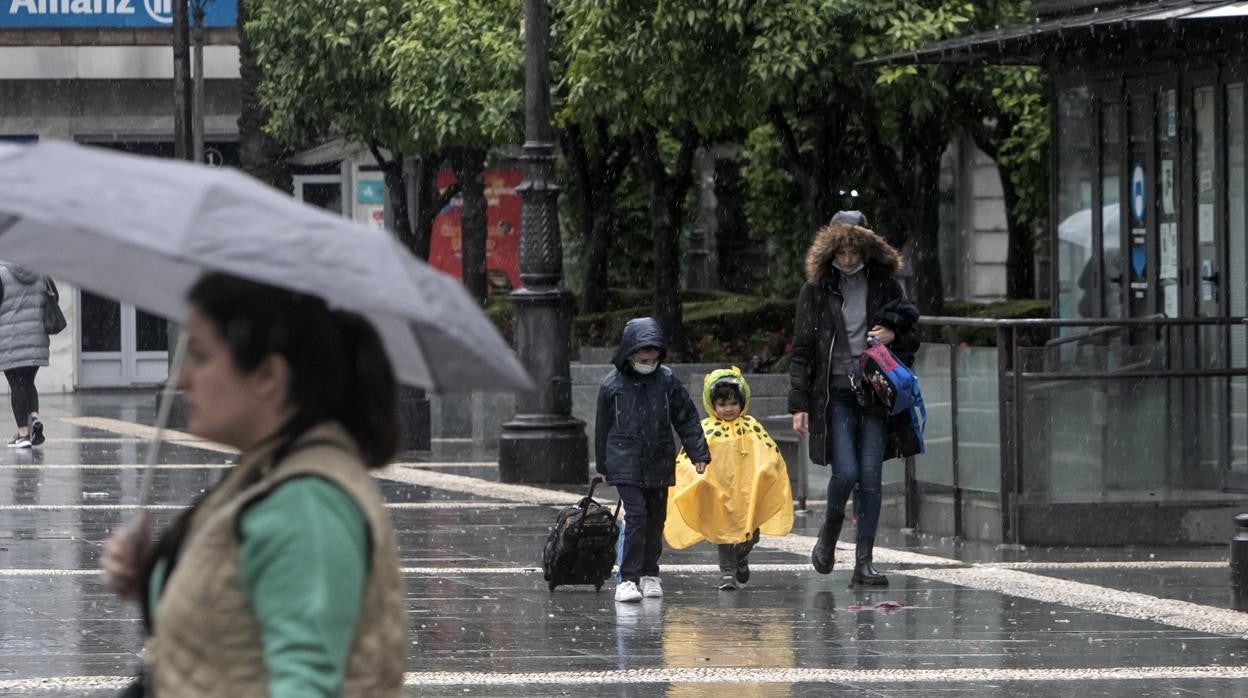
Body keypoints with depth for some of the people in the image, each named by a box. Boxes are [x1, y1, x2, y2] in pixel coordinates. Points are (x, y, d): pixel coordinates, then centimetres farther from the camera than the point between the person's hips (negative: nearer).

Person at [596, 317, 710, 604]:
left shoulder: (667, 381, -1)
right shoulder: (612, 384, -4)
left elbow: (687, 419, 5)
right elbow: (603, 427, 6)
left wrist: (699, 453, 2)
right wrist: (603, 466, 11)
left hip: (659, 464, 3)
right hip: (625, 464, -3)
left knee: (655, 519, 11)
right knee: (635, 516, -15)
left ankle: (649, 574, 27)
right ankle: (628, 580, -16)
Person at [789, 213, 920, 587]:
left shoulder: (884, 285, 6)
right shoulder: (816, 290, 3)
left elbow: (911, 337, 17)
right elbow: (802, 350, 4)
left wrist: (894, 335, -7)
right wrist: (799, 404, -1)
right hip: (835, 392, -1)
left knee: (870, 476, -2)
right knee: (845, 472, -12)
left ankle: (864, 562, 3)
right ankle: (829, 535, 17)